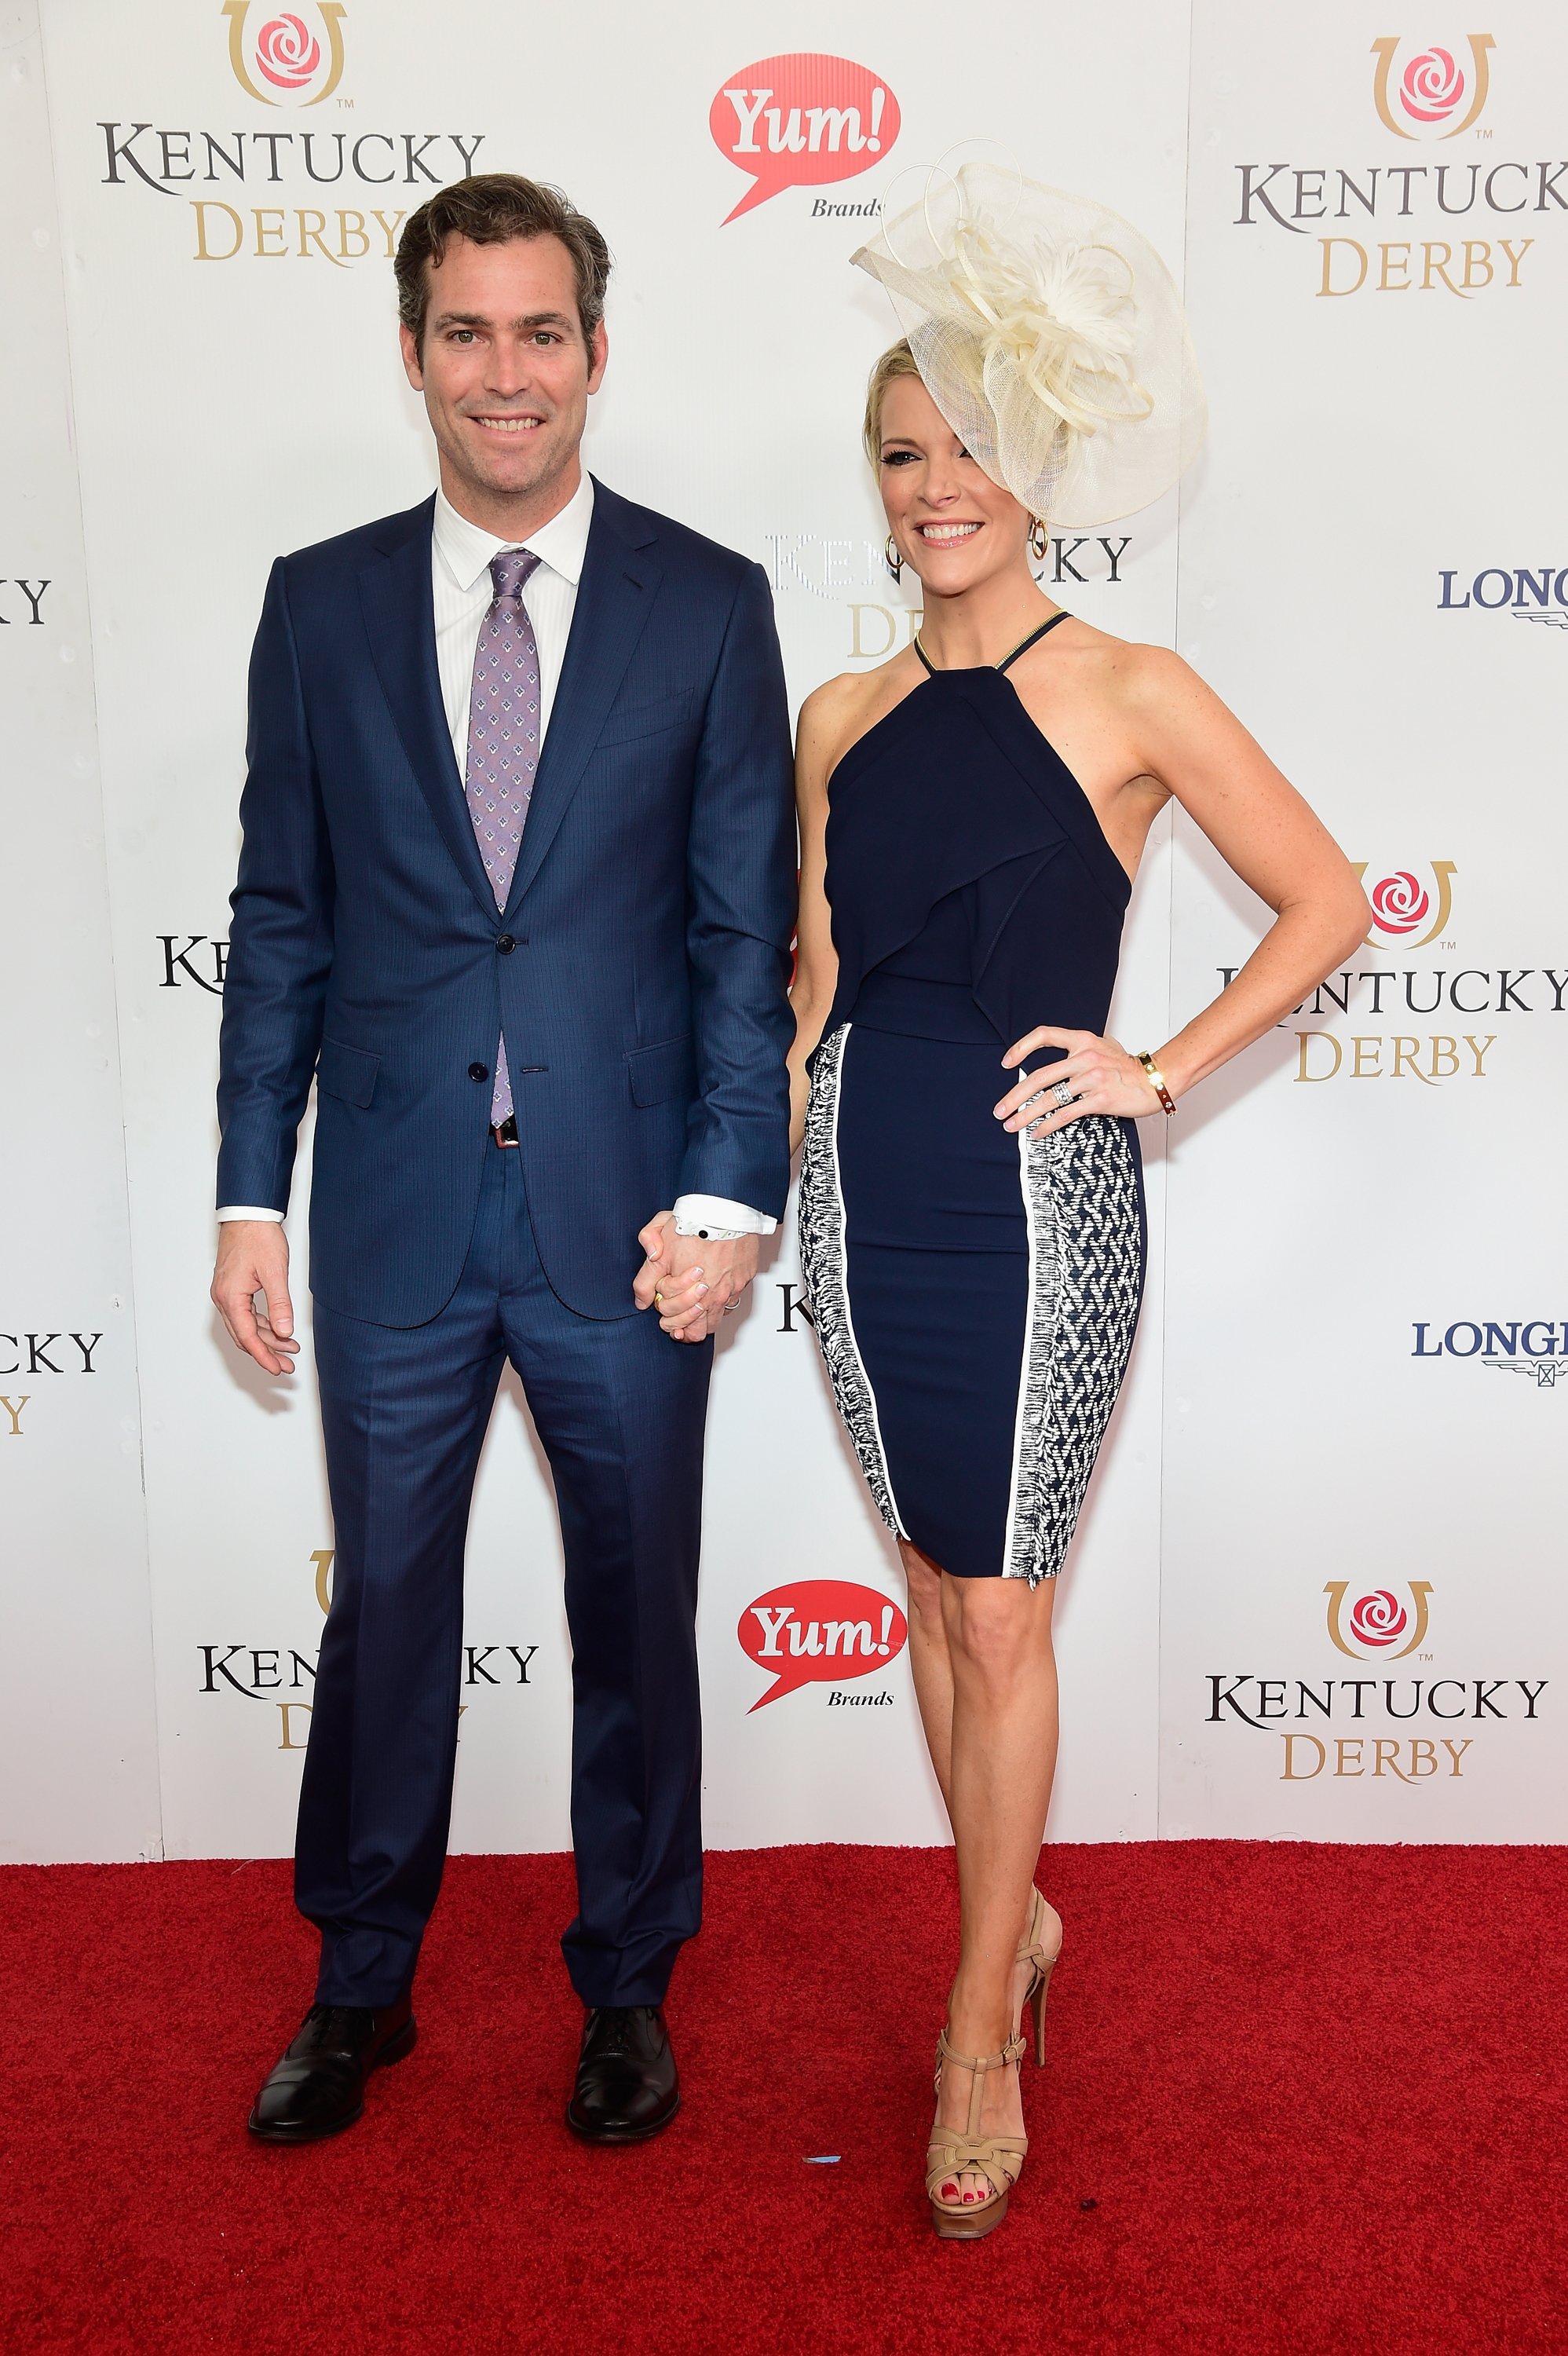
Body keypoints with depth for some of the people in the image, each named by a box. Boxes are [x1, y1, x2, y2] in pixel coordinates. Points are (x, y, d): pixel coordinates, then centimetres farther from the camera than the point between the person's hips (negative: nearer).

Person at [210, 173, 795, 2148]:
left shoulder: (709, 607, 0)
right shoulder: (321, 604, 4)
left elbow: (747, 928, -2)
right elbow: (281, 921, 5)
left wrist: (729, 1190, -9)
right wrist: (249, 1195, 2)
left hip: (624, 1213, -1)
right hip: (394, 1213, 2)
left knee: (635, 1614, 13)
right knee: (384, 1611, 14)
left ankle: (630, 1983, 35)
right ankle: (360, 1987, 36)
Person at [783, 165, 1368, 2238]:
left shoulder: (1132, 697, -4)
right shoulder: (841, 720, 9)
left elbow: (1328, 899, 0)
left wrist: (1165, 1071, -7)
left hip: (1035, 1192, -5)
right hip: (867, 1188, 5)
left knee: (999, 1613, 2)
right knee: (936, 1587, 15)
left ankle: (980, 2032, 18)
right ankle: (1016, 1920, 35)